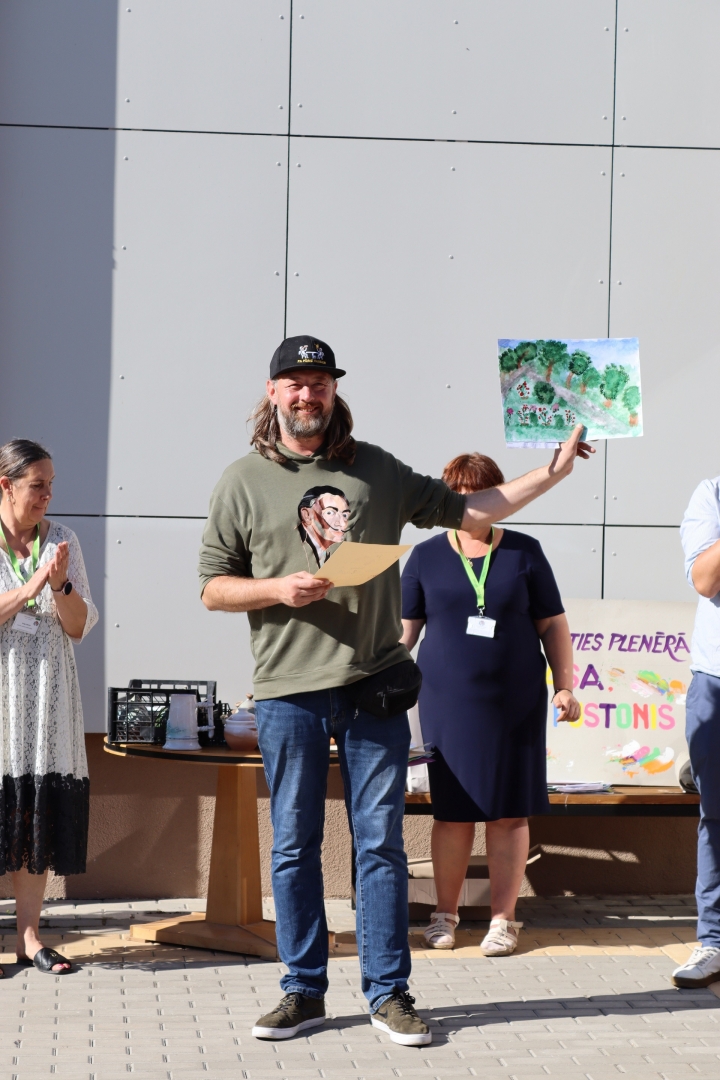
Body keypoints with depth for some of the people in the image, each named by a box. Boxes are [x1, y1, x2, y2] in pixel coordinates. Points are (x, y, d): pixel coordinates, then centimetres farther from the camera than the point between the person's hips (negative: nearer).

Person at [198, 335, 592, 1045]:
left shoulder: (376, 470, 10)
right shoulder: (244, 481, 5)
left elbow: (465, 511, 14)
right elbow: (213, 586, 6)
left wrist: (554, 470, 10)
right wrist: (280, 589, -11)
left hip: (374, 686, 1)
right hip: (289, 692, -1)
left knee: (381, 843, 2)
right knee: (294, 846, 5)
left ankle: (388, 993, 10)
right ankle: (304, 991, 16)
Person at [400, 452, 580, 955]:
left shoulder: (524, 552, 5)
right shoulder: (427, 556, 6)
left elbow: (553, 624, 8)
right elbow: (405, 628, 9)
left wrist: (565, 685, 2)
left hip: (516, 702, 0)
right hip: (449, 702, 0)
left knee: (509, 812, 2)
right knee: (453, 810, 4)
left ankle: (503, 919, 11)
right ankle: (445, 914, 18)